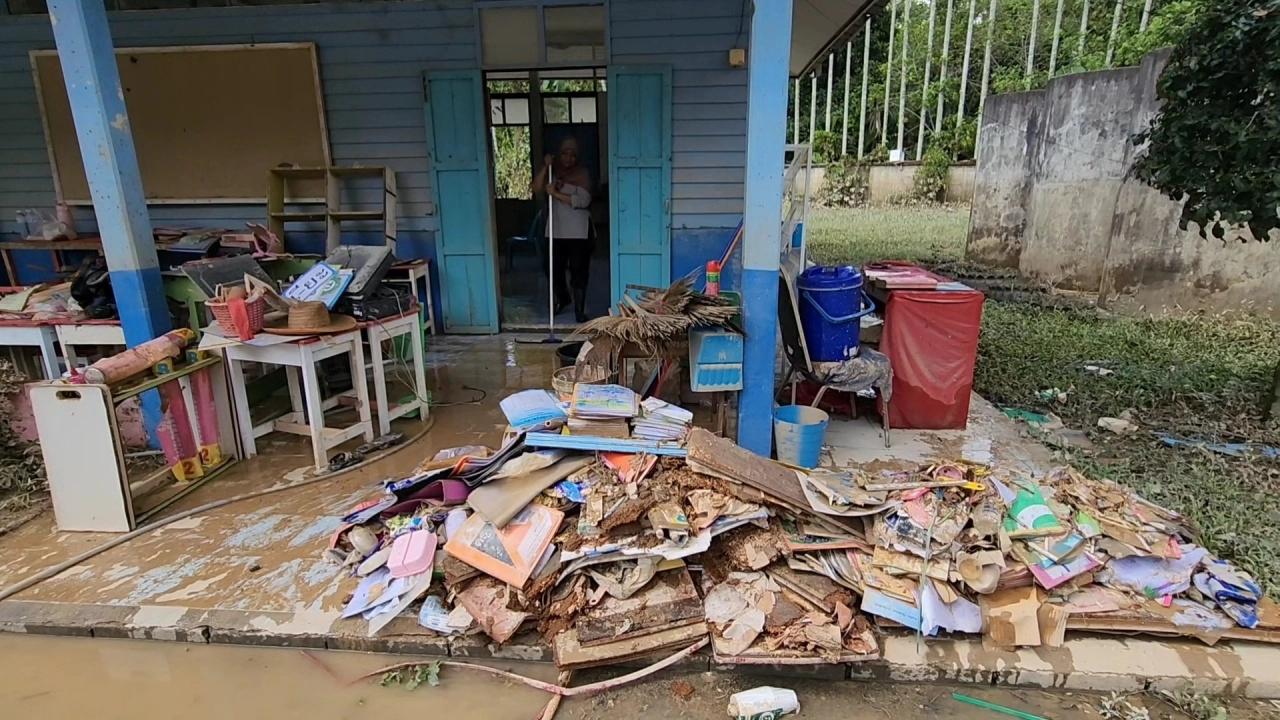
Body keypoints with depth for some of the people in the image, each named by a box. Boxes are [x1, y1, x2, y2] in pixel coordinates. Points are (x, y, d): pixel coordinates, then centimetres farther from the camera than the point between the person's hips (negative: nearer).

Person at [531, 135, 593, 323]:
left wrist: (556, 194, -20)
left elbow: (583, 200, -18)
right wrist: (545, 167, -15)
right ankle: (562, 298, 37)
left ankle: (579, 310, 5)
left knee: (578, 271, -4)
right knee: (554, 268, 12)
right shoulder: (553, 172, 8)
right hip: (556, 229, 5)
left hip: (578, 231, -4)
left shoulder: (582, 173, -5)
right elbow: (536, 189, -5)